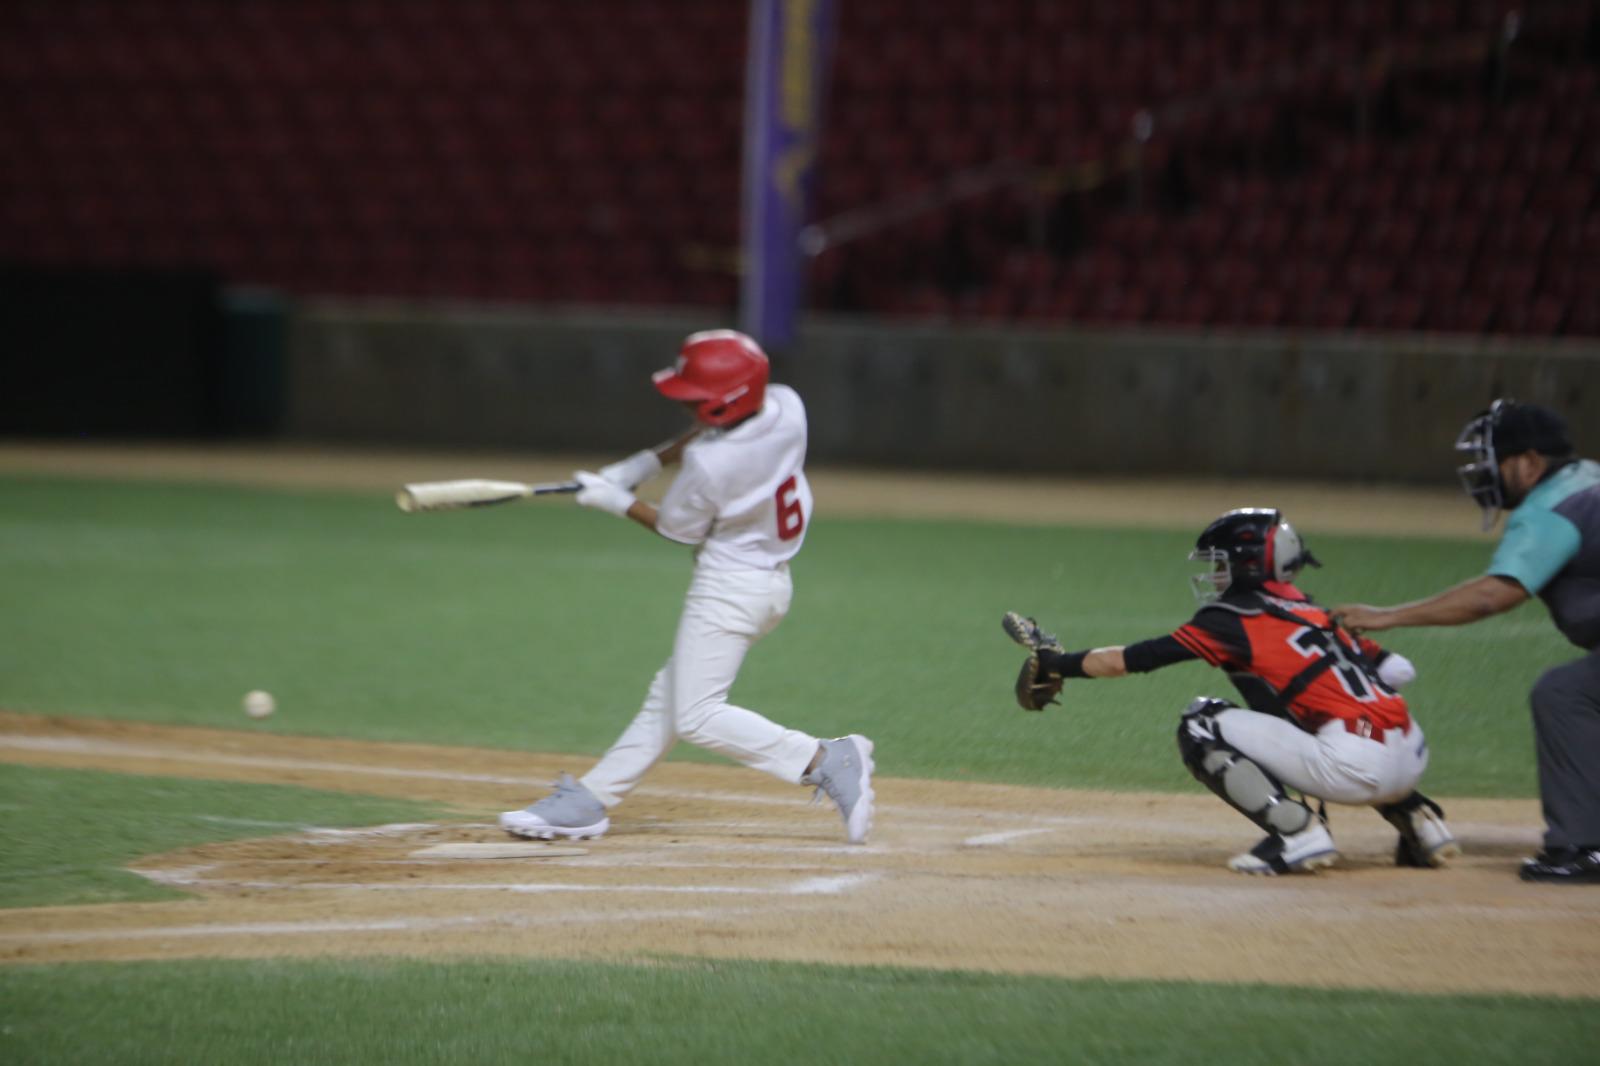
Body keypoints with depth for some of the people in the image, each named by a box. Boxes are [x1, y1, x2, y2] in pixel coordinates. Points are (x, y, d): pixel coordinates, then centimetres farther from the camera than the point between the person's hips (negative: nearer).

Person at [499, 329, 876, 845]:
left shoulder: (707, 465, -28)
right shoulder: (786, 406, -8)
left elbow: (675, 529, -9)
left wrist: (615, 500, 4)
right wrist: (646, 461, 9)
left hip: (729, 585, -10)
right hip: (773, 583, 10)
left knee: (697, 716, -6)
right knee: (670, 693, 15)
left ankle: (825, 761, -13)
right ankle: (589, 799, 22)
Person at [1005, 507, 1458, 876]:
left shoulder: (1234, 618, 1)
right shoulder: (1311, 610, 21)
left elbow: (1127, 660, 1)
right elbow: (1398, 670, 19)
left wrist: (1058, 663, 16)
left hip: (1357, 769, -8)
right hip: (1411, 757, 8)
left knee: (1201, 727, -1)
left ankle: (1297, 832, -9)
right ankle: (1419, 821, 23)